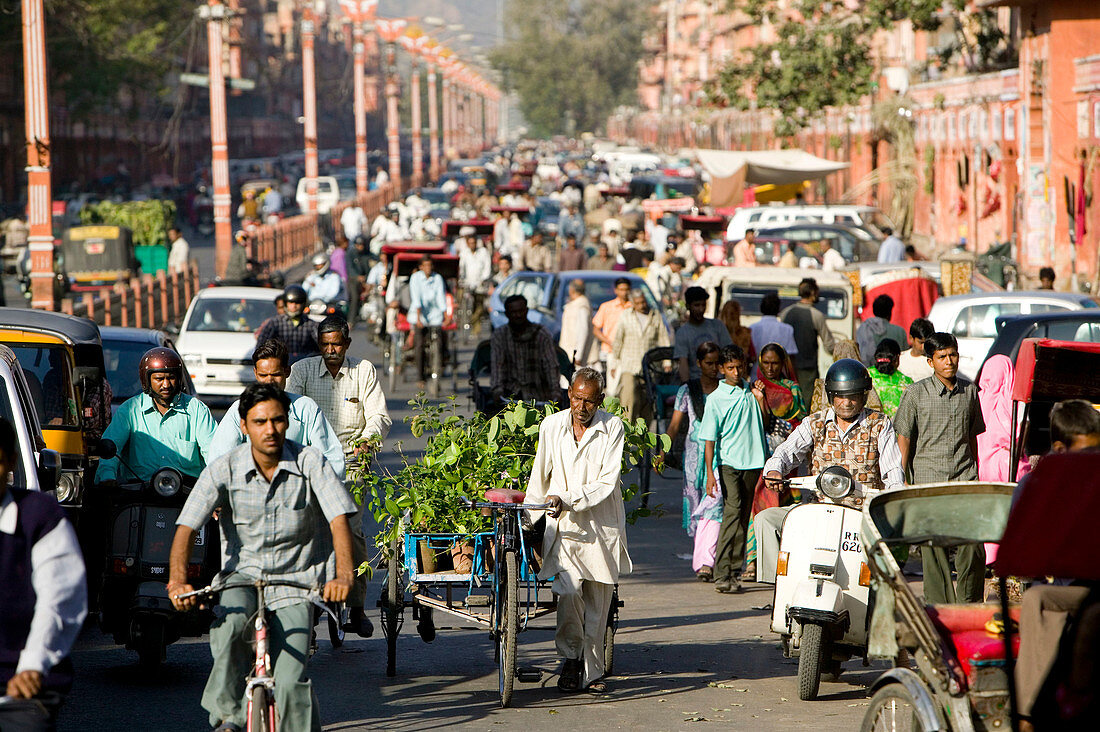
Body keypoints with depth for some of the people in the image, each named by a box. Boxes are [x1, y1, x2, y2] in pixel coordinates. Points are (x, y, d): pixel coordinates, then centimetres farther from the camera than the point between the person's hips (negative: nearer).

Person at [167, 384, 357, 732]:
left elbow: (339, 518, -17)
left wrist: (344, 575, -35)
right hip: (243, 573, 1)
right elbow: (187, 527, -14)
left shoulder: (310, 462, -8)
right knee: (230, 623, -34)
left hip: (296, 583, -1)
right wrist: (177, 581, -32)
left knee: (291, 682, -16)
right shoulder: (223, 471, -7)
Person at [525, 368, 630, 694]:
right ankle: (571, 658, 0)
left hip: (601, 527, 0)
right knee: (569, 590, -19)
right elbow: (539, 480, 15)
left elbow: (607, 482, -10)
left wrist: (568, 499, -20)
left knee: (597, 603, 4)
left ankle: (591, 671, 17)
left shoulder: (613, 428, -3)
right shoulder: (551, 426, 5)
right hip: (563, 526, 0)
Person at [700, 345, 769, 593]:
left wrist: (760, 400, 3)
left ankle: (733, 571, 10)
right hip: (728, 463, -5)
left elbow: (763, 424, 18)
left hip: (753, 461, 5)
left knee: (743, 517, 5)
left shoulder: (750, 393, 13)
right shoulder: (716, 399, -2)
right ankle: (722, 574, -21)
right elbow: (709, 440, -3)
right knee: (733, 510, -17)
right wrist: (710, 473, -10)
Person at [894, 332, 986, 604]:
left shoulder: (969, 391, 11)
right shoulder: (916, 393, 1)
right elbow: (903, 438, 4)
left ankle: (970, 607, 5)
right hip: (928, 480, -2)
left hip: (964, 479, 2)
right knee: (933, 551, -2)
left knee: (973, 548, -8)